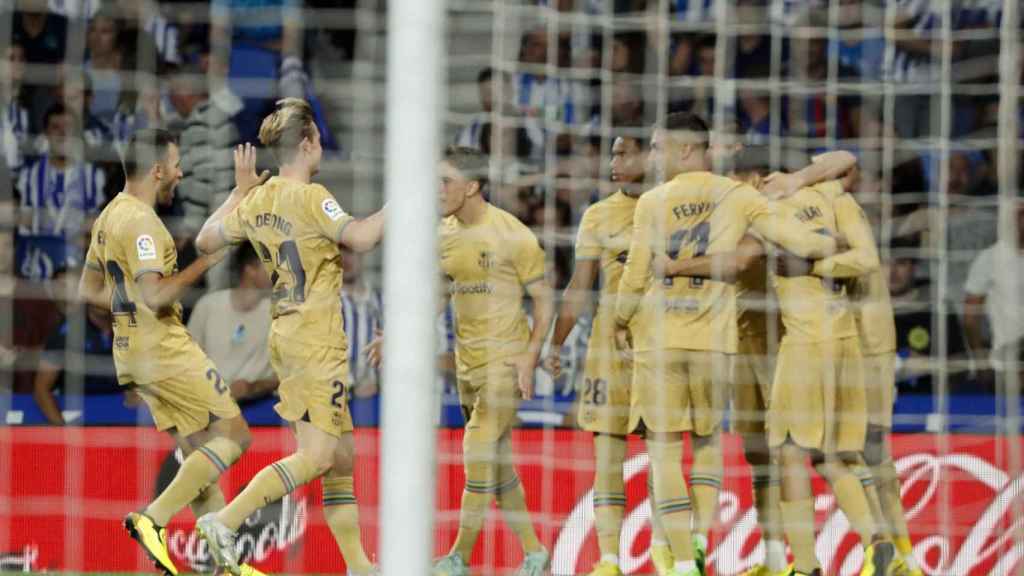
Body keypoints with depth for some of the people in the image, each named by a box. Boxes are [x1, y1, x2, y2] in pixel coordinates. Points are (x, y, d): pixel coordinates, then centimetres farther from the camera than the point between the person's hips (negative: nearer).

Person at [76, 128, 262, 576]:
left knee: (198, 450, 12)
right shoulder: (140, 221, -18)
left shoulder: (109, 216, 13)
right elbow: (155, 294, -26)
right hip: (165, 350, -10)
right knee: (234, 434, -4)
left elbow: (88, 289, 20)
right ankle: (153, 518, -13)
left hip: (131, 350, 10)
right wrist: (202, 264, -18)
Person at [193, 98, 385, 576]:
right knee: (317, 455, -10)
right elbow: (361, 238, -25)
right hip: (317, 340, -9)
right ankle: (226, 520, -15)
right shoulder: (310, 197, -14)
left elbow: (206, 240, 16)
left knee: (342, 456, 10)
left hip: (286, 335, 9)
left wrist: (237, 193, 23)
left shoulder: (257, 202, 8)